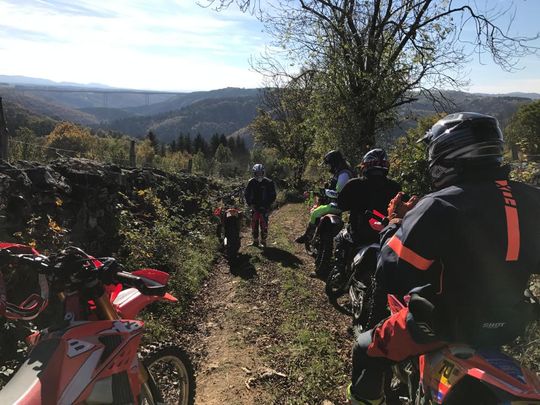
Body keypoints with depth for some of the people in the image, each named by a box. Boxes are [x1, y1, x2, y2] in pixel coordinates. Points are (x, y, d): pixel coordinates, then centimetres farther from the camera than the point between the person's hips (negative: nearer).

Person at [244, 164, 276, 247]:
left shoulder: (268, 183, -7)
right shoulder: (251, 182, 1)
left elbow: (273, 196, -1)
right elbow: (246, 194, 10)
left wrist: (267, 205, -8)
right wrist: (250, 204, -1)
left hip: (264, 208, -3)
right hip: (254, 207, 3)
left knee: (264, 225, -3)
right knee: (254, 224, 7)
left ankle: (263, 241, 9)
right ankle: (255, 241, 19)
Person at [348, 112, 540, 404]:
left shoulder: (439, 207, -26)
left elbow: (389, 277, -24)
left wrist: (396, 223, -10)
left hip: (448, 326, -6)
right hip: (510, 325, 7)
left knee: (367, 351, 13)